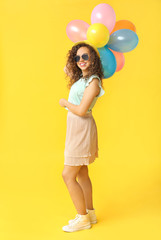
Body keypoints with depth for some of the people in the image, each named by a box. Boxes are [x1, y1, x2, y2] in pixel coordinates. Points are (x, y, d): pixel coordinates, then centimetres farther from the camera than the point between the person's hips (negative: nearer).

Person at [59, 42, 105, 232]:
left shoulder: (93, 82, -16)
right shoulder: (81, 77, 10)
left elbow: (81, 110, -22)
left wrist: (65, 103, -8)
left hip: (82, 129, -9)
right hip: (76, 128, 9)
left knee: (68, 175, -5)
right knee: (82, 174, 15)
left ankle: (83, 218, 8)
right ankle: (90, 213, 27)